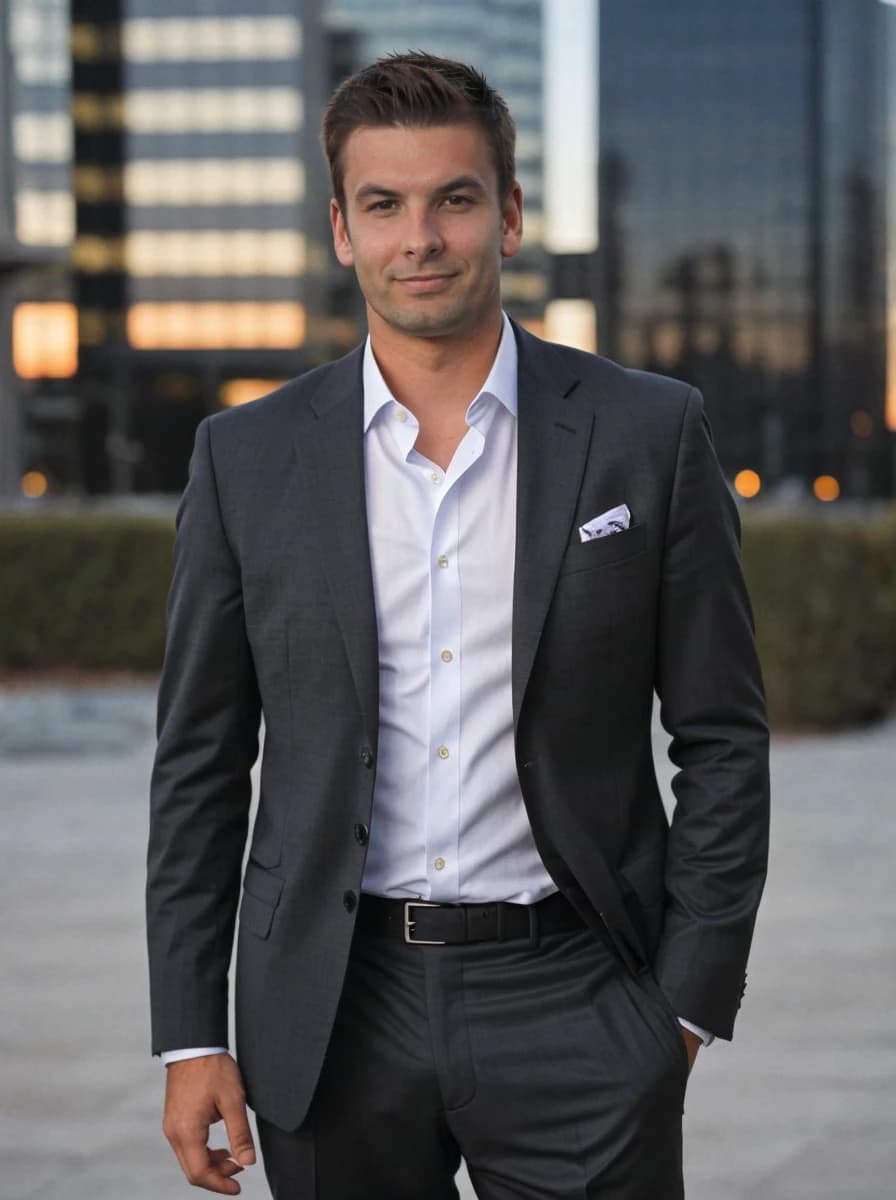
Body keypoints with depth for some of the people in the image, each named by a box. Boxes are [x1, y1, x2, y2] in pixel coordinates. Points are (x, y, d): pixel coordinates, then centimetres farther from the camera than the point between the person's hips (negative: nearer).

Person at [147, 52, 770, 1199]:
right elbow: (200, 765, 6)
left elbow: (722, 740, 2)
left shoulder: (649, 434, 0)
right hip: (334, 1014, 1)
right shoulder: (247, 457, 3)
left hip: (572, 1000, -1)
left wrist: (688, 1003, -3)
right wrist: (191, 1038, 2)